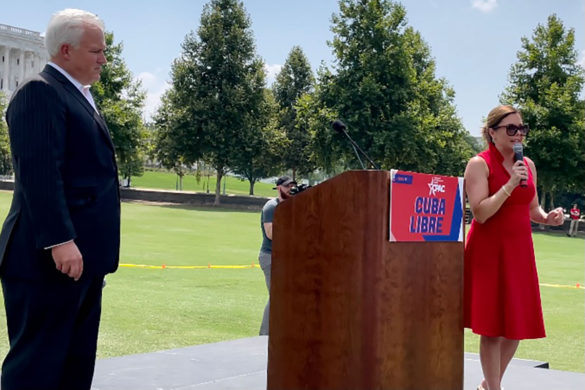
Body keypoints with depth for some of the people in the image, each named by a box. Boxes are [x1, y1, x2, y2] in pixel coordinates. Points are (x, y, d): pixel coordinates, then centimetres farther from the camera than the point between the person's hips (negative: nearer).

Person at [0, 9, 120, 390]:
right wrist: (59, 240, -27)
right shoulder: (40, 92, -11)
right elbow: (39, 173, -21)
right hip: (52, 256, -10)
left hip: (81, 255, 10)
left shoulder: (79, 97, 21)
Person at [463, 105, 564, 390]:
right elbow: (480, 213, -17)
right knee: (492, 326, -3)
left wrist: (547, 218, -1)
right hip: (488, 251, -6)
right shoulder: (480, 164, -9)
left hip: (520, 249, 6)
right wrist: (510, 185, -22)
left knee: (517, 324, 9)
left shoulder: (528, 165, 11)